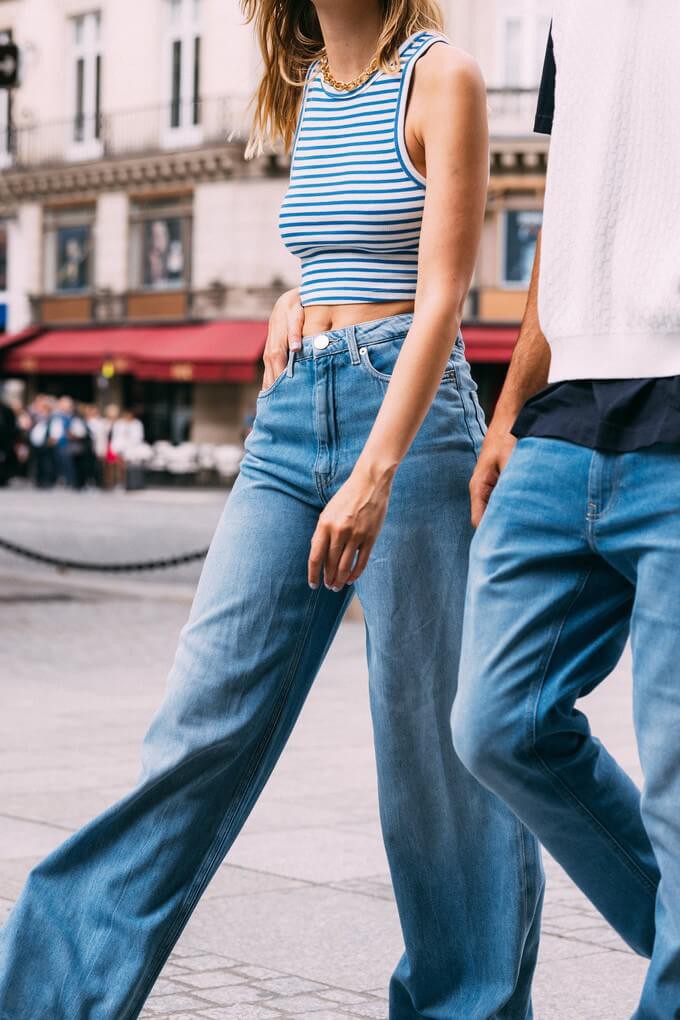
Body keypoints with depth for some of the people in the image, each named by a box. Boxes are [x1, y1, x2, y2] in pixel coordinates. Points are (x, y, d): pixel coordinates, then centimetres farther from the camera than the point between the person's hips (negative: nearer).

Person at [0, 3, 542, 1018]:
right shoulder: (303, 94, 16)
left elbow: (441, 294, -12)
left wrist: (375, 473, -22)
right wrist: (299, 300, 7)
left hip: (410, 416, -5)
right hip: (291, 423, 6)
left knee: (427, 734, 0)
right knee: (204, 717, 1)